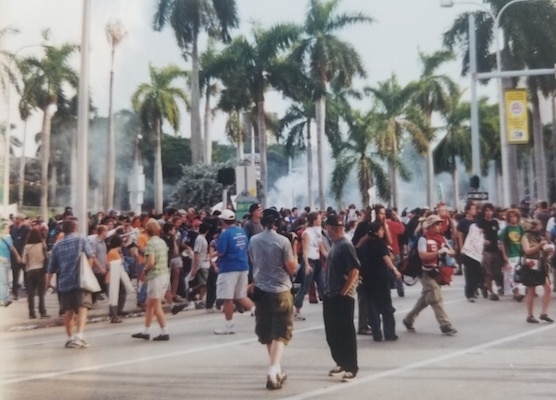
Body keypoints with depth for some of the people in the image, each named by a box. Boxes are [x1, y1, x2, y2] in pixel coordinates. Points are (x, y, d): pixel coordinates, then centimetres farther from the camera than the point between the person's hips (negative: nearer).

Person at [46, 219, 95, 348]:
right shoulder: (81, 239, 2)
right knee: (82, 307, -8)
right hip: (80, 279, -4)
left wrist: (48, 282, 25)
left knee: (68, 311, 14)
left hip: (64, 282, 4)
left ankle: (70, 338, 20)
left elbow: (51, 267, 14)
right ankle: (79, 335, -24)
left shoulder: (57, 245, 12)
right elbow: (90, 256, -9)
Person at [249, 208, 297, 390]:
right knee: (280, 333, 2)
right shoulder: (283, 241, -12)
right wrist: (294, 251, 4)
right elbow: (292, 268, -10)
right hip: (280, 290, -4)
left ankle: (276, 370, 26)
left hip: (261, 290, 4)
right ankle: (273, 370, -10)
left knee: (266, 332, 15)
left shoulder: (253, 240, 3)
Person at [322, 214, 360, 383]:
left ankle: (351, 367, 11)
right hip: (330, 295, 9)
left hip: (343, 296, -9)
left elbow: (355, 270, -21)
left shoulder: (346, 245, -15)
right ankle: (341, 363, 28)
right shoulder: (335, 245, 11)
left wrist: (343, 292, -18)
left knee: (346, 332, 1)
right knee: (332, 333, 14)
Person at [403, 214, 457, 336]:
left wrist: (448, 251, -11)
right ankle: (445, 325, -1)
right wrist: (439, 252, -25)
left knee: (425, 298, 16)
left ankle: (408, 320, 29)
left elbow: (452, 252, 12)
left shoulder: (442, 238, 9)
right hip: (426, 273, -8)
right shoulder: (423, 239, -12)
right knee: (436, 299, -8)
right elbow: (422, 255, -23)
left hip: (437, 272, 8)